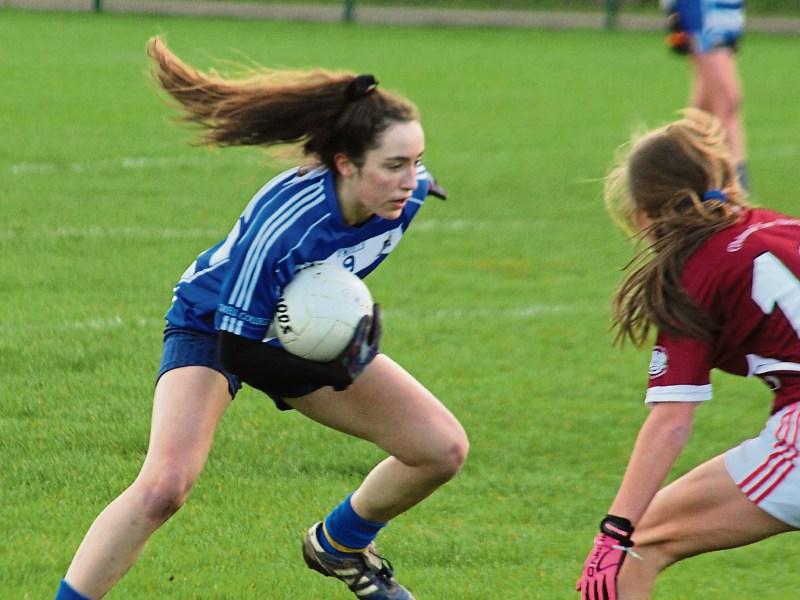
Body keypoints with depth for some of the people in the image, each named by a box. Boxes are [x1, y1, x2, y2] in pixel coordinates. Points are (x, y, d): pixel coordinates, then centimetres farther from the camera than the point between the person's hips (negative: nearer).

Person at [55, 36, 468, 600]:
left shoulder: (409, 192, -21)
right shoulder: (282, 224, -40)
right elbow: (237, 352, -32)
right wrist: (335, 373, -42)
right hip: (215, 327, -6)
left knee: (443, 447, -1)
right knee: (165, 486, -29)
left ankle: (339, 545, 26)